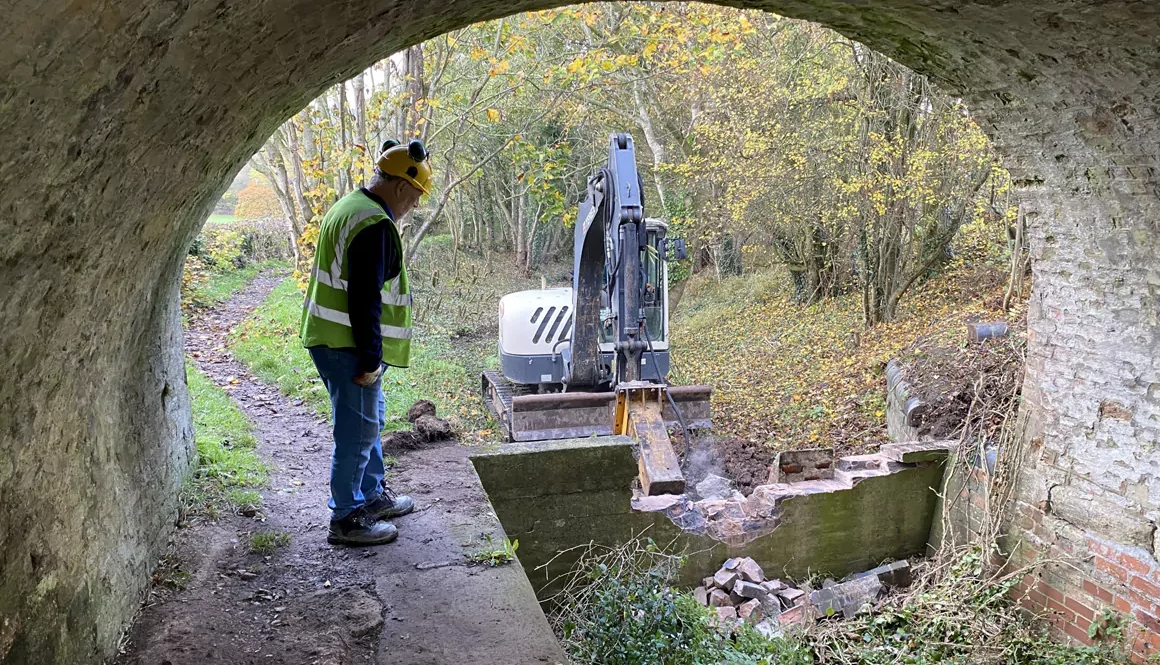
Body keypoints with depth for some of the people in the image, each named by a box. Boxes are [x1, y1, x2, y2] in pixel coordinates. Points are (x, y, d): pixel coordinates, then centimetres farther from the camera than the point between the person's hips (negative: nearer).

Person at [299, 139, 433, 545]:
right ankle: (346, 519, 10)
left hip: (332, 340, 11)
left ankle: (373, 496, 35)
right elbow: (365, 298, -24)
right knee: (358, 431, -1)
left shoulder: (351, 207, 14)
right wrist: (370, 359, -19)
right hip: (348, 347, -11)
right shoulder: (375, 225, -21)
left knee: (370, 421, 21)